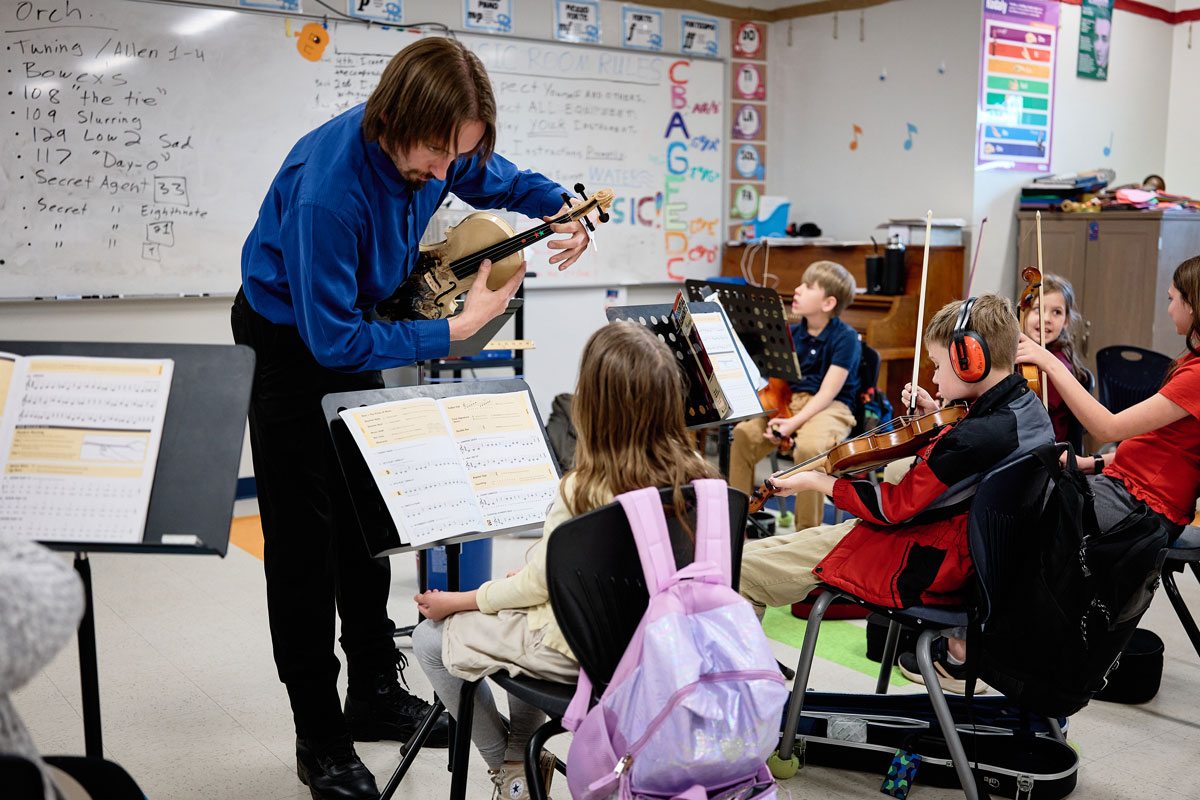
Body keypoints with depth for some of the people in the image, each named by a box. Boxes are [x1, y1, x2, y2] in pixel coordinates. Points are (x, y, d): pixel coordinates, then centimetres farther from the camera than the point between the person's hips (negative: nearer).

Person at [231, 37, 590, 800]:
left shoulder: (431, 149, -14)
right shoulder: (329, 189, -36)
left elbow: (506, 182, 8)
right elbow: (332, 336, -32)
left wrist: (566, 215, -11)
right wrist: (456, 329, -30)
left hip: (351, 332, 7)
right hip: (289, 343, -7)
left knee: (367, 522, 14)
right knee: (304, 541, -2)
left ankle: (375, 692, 30)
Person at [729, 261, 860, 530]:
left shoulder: (845, 338, -10)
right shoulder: (793, 333, 8)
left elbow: (827, 393, -15)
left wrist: (794, 422, -25)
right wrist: (776, 416, -15)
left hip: (831, 407, -5)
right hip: (789, 402, 6)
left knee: (808, 446, -36)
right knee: (744, 432, -18)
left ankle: (808, 532, -17)